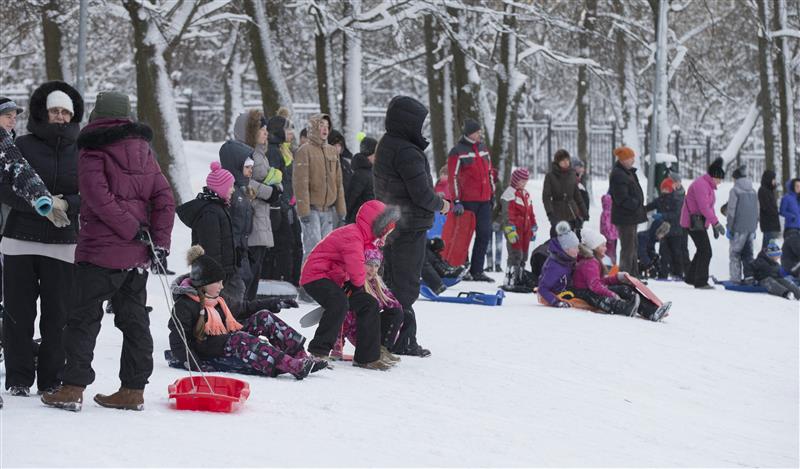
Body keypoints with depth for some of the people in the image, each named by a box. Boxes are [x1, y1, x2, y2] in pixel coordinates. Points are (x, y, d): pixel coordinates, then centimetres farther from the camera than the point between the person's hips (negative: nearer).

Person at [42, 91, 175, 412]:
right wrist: (160, 242, 2)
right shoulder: (144, 151, 11)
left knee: (84, 317, 0)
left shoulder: (94, 152, -7)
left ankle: (73, 388, -3)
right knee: (134, 319, 11)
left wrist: (134, 230, -15)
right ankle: (133, 390, 11)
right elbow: (164, 199, 6)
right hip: (138, 254, 6)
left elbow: (100, 198, -19)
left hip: (102, 252, -6)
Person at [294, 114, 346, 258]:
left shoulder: (333, 151, 15)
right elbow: (301, 183, -11)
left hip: (329, 210, 6)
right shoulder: (305, 151, -5)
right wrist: (304, 210, -16)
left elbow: (338, 183, 18)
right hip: (312, 209, -6)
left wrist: (341, 209, 12)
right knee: (314, 249, -12)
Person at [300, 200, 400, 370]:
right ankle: (319, 352, -31)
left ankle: (367, 357, 13)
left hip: (334, 279, 11)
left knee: (369, 304, 9)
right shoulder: (352, 237, -24)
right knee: (340, 303, -36)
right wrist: (358, 282, -8)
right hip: (316, 276, -11)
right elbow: (357, 271, -29)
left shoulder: (360, 236, 11)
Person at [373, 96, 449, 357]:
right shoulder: (407, 152, -19)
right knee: (406, 284, -3)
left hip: (389, 225, 9)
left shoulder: (386, 146, 13)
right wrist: (441, 205, -1)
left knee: (392, 281, 15)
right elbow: (421, 193, -21)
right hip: (410, 227, -9)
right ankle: (403, 341, 0)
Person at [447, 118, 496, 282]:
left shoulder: (483, 148, 15)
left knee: (484, 234, 3)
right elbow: (453, 177, -10)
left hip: (484, 201, 6)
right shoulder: (458, 152, -6)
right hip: (467, 201, -6)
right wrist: (456, 201, -14)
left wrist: (492, 193, 19)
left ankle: (477, 271, 9)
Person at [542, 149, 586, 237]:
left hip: (572, 213, 4)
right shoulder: (550, 176, -4)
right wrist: (550, 213, -18)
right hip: (558, 213, -4)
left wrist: (584, 210, 15)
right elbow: (546, 197, -7)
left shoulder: (572, 175, 8)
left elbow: (577, 194, 17)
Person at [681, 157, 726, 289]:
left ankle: (690, 278, 25)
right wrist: (716, 223, -25)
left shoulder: (708, 185, 17)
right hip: (694, 221, -10)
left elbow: (709, 207, 21)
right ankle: (701, 282, -8)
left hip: (699, 222, 10)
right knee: (706, 252, -11)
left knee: (702, 250, 15)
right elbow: (704, 207, -25)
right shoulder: (701, 184, -18)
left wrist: (714, 226, 16)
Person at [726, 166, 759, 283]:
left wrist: (729, 228, -5)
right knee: (748, 254, 12)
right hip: (751, 228, 6)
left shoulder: (735, 190, -8)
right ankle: (749, 277, 10)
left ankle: (735, 279, -7)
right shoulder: (753, 191, 12)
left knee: (735, 253, -1)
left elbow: (731, 211, -10)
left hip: (739, 228, -6)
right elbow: (757, 212, 17)